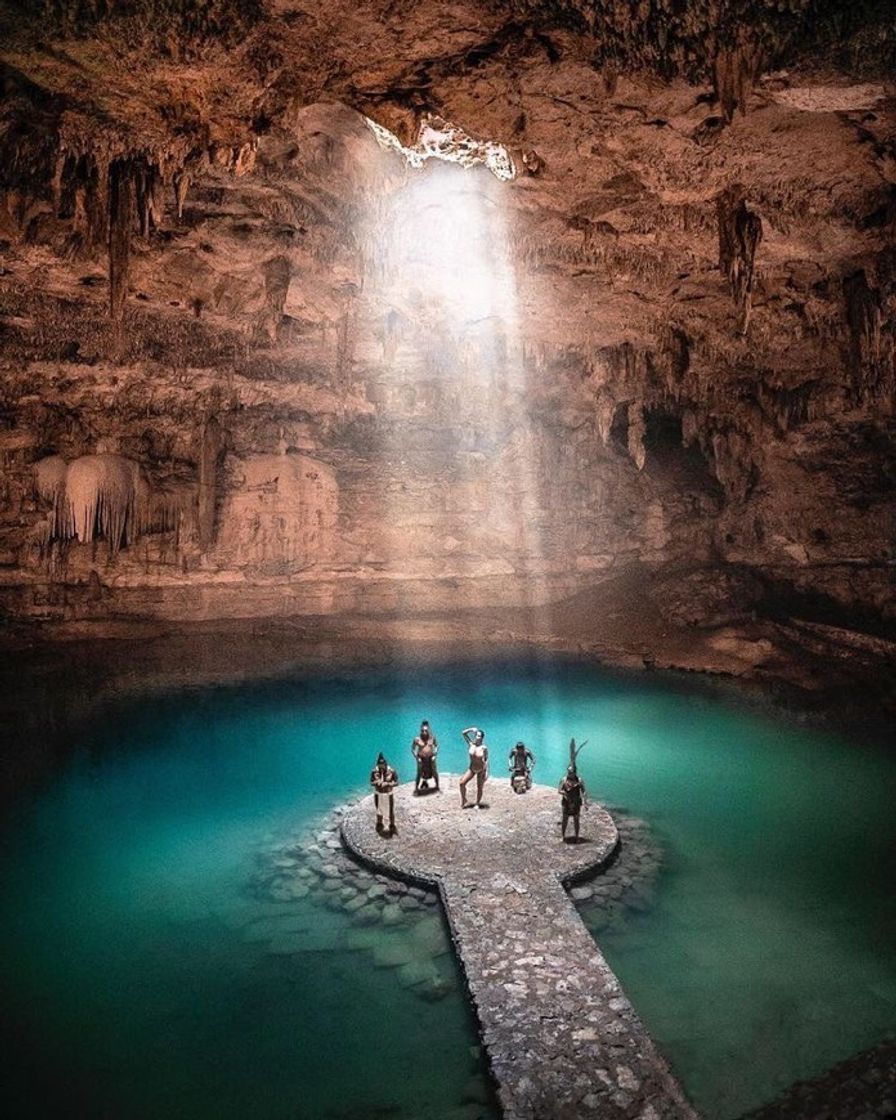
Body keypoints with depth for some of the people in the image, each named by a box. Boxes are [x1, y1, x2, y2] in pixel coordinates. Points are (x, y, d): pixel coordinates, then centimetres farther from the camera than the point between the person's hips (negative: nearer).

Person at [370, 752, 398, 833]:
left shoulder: (391, 771, -22)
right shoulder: (374, 771, -18)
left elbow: (396, 782, -14)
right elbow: (371, 782, -7)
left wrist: (387, 783, -30)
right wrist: (376, 782, -29)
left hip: (388, 794, -1)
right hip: (378, 794, 1)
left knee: (391, 811, 13)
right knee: (379, 810, 22)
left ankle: (392, 825, 37)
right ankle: (379, 824, 46)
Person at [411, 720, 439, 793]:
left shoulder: (432, 738, -9)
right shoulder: (417, 739, -15)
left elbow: (436, 746, 6)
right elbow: (413, 749, -5)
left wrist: (435, 754, -3)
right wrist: (416, 758, -11)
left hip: (431, 758, 2)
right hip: (421, 759, -2)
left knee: (434, 773, 10)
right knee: (419, 774, 1)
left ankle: (437, 787, 29)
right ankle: (416, 789, 16)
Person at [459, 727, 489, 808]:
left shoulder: (484, 748, -16)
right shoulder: (471, 744, -7)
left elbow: (486, 760, -13)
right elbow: (463, 733, -8)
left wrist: (486, 771, -17)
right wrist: (472, 729, -16)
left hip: (481, 770, -3)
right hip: (471, 769, 3)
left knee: (479, 788, 7)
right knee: (461, 783, -8)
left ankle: (478, 804, 26)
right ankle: (463, 799, 13)